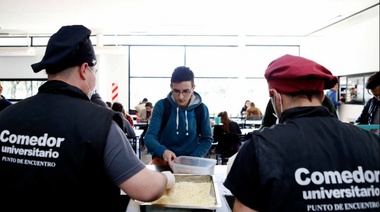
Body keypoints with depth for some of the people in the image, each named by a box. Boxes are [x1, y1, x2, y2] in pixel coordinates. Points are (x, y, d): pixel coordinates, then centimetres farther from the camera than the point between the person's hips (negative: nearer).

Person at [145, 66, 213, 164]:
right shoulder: (161, 106, -7)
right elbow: (150, 136, -11)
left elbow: (207, 139, 3)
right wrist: (162, 151, -31)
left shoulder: (201, 109, -4)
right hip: (163, 161, -2)